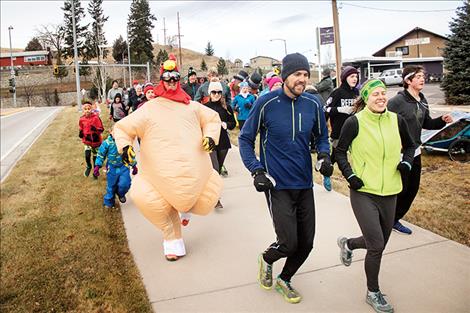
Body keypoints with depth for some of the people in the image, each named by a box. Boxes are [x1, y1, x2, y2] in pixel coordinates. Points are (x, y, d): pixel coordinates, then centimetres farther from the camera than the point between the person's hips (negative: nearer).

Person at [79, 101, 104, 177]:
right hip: (87, 140, 2)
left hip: (96, 140, -2)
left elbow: (101, 129, -13)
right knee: (87, 155, -10)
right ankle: (88, 167, 22)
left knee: (95, 156, 14)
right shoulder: (82, 119, -6)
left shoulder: (96, 117, -16)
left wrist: (95, 129, -32)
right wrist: (80, 133, -10)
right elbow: (81, 129, 10)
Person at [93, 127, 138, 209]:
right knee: (111, 186, 10)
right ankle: (109, 202, 34)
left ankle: (121, 194, 22)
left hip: (124, 166, 1)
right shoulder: (107, 143, -11)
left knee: (124, 184, -13)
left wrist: (134, 166, 16)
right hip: (112, 168, -1)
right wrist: (97, 166, -6)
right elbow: (101, 155, 0)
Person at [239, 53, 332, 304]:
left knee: (306, 243, 11)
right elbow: (245, 139, -3)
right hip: (277, 185, -5)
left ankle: (284, 279, 40)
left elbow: (321, 135, 15)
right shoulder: (266, 103, -12)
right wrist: (256, 170, -15)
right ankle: (266, 259, 29)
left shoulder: (313, 104, 0)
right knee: (288, 243, -8)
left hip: (305, 184, 5)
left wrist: (324, 155, -6)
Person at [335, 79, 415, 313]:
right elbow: (340, 152, -1)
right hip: (363, 192, -5)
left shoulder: (396, 120, 2)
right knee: (376, 245, -6)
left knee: (379, 244, 15)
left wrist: (406, 162, -1)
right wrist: (350, 175, -12)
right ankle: (373, 293, 18)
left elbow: (409, 146, 18)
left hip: (389, 192, 5)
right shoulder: (354, 123, -10)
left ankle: (347, 243, 47)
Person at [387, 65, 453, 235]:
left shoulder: (422, 101, 9)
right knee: (400, 189, -1)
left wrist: (442, 120, 1)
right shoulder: (397, 101, -17)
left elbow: (427, 123, 18)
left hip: (415, 153, 8)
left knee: (413, 189, 13)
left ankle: (395, 220, 28)